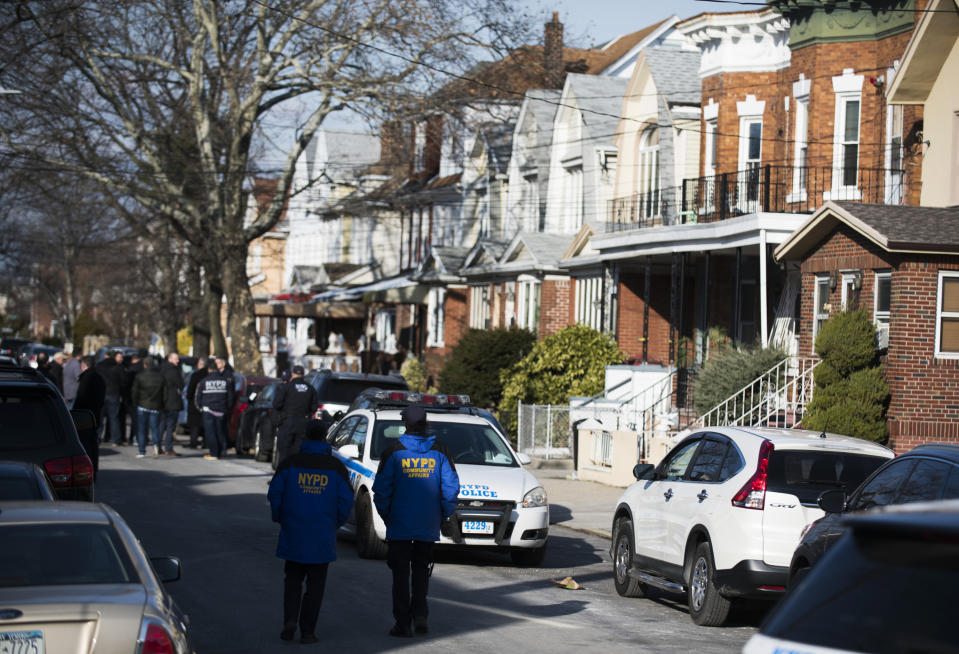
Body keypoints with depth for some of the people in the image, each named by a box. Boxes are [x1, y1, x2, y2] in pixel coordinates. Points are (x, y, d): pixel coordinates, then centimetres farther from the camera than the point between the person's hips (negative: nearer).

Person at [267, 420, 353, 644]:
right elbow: (346, 500, -3)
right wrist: (335, 523, 11)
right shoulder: (336, 467, -1)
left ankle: (290, 620, -4)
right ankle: (307, 631, 4)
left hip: (293, 534, 1)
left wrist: (280, 519, 12)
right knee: (315, 584, 6)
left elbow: (275, 494, -3)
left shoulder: (290, 464, -1)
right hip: (323, 537, -1)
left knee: (292, 580, 14)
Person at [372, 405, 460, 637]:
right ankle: (419, 615, 4)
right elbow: (451, 487, -2)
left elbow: (381, 490, -7)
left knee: (401, 574, 5)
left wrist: (386, 517, 6)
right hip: (428, 526, 2)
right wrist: (443, 515, 8)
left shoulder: (393, 452, -5)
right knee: (421, 570, 16)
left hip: (399, 525, -2)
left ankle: (403, 623, 2)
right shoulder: (439, 452, 0)